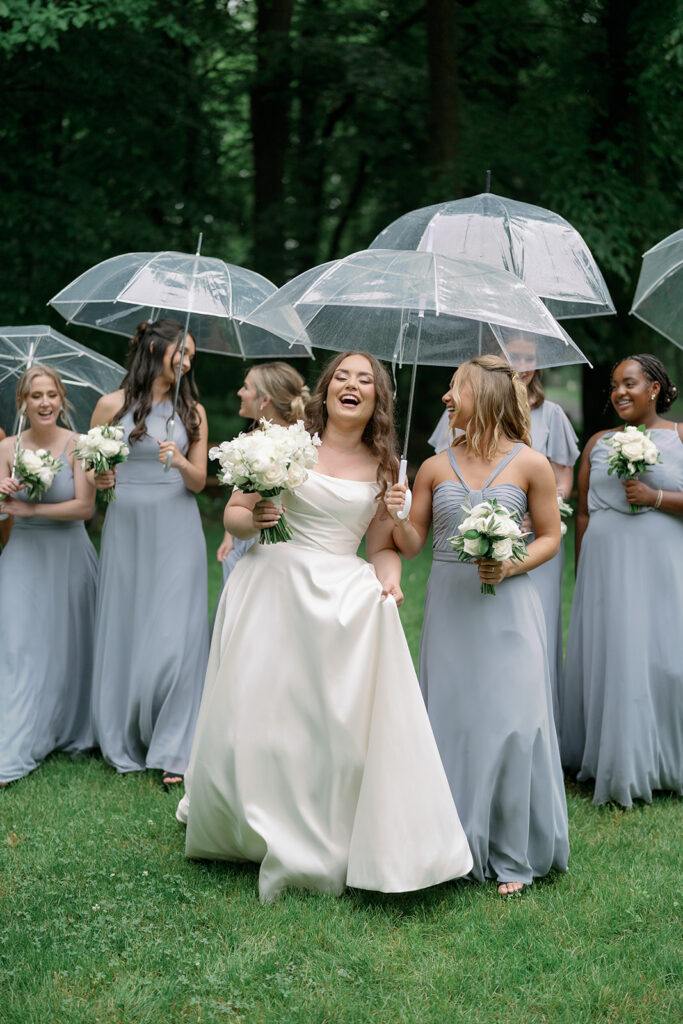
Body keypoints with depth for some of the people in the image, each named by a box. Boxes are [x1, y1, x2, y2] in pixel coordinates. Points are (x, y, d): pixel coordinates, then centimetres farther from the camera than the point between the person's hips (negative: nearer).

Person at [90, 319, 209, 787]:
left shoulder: (192, 410, 7)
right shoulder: (113, 405, 2)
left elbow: (199, 481, 6)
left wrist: (180, 462, -14)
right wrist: (98, 478, -10)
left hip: (177, 528, 0)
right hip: (127, 525, 0)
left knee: (175, 634, -6)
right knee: (125, 629, 3)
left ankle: (174, 751, 0)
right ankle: (127, 745, 17)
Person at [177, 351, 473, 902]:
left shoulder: (385, 466, 9)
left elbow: (381, 546, 10)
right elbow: (233, 513, 5)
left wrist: (390, 580, -10)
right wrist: (254, 519, -17)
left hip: (345, 598, 1)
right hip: (271, 588, -1)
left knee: (344, 723, -5)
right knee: (259, 712, 3)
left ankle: (326, 848, 10)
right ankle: (258, 831, 26)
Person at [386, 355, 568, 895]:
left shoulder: (530, 464, -2)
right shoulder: (435, 467, 6)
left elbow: (551, 536, 4)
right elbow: (413, 544, 10)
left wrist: (513, 566, -13)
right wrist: (398, 517, -10)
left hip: (507, 607, -3)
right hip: (448, 607, 3)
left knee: (510, 722, -5)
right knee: (450, 720, 5)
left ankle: (512, 855, 8)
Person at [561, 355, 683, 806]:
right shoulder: (599, 443, 12)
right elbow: (583, 512, 13)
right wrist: (582, 573, 9)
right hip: (606, 563, 3)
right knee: (610, 657, 3)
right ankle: (618, 765, 13)